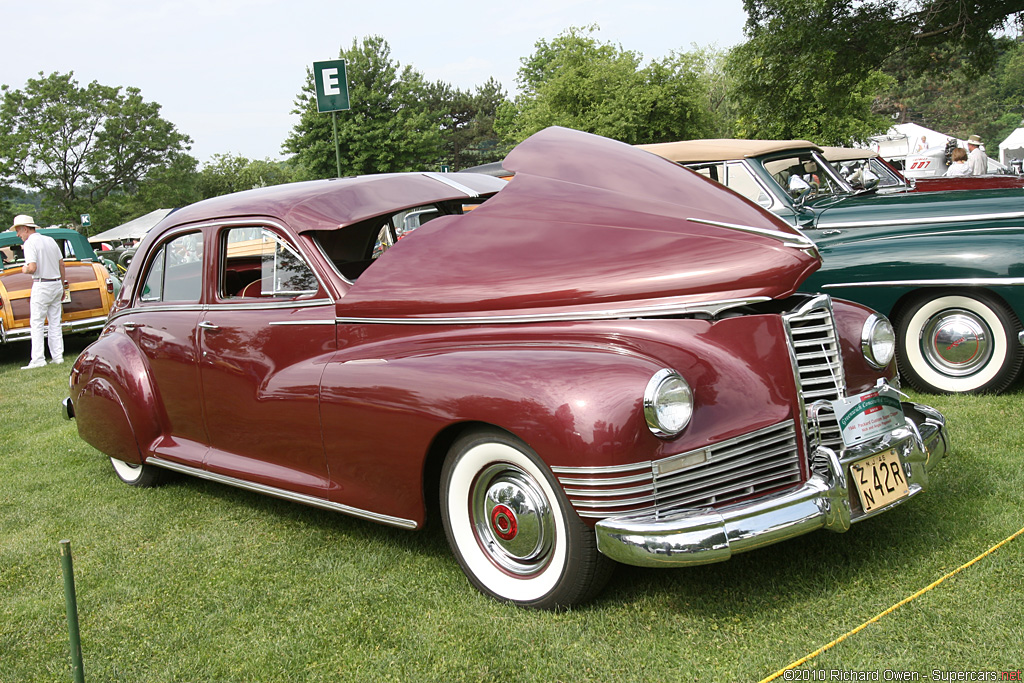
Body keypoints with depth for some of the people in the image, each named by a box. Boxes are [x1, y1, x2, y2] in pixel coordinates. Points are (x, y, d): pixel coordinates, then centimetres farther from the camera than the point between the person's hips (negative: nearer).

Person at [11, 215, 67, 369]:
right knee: (55, 323, 10)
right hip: (57, 284, 7)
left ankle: (38, 359, -7)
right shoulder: (50, 240, 12)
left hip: (41, 286, -7)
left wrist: (25, 269, 2)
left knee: (37, 324, -4)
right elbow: (62, 264, 13)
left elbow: (33, 268, -21)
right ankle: (58, 356, 10)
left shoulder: (30, 243, -10)